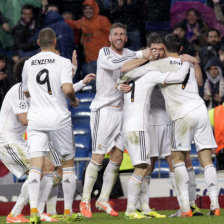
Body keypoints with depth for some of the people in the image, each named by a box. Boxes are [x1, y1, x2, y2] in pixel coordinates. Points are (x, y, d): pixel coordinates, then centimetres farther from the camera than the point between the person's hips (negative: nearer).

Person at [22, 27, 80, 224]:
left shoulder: (29, 64, 7)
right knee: (68, 163, 13)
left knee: (35, 166, -4)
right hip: (58, 118, -2)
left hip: (35, 118, 2)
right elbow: (67, 88, -20)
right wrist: (74, 99, 1)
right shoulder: (63, 62, -6)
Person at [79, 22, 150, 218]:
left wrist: (125, 85, -17)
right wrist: (140, 55, -30)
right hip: (103, 109, -6)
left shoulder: (129, 54, 12)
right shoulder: (104, 53, -7)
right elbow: (114, 63, -27)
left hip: (120, 110, 6)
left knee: (117, 158, 4)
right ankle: (85, 200, -1)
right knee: (98, 157, -8)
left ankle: (103, 199, 13)